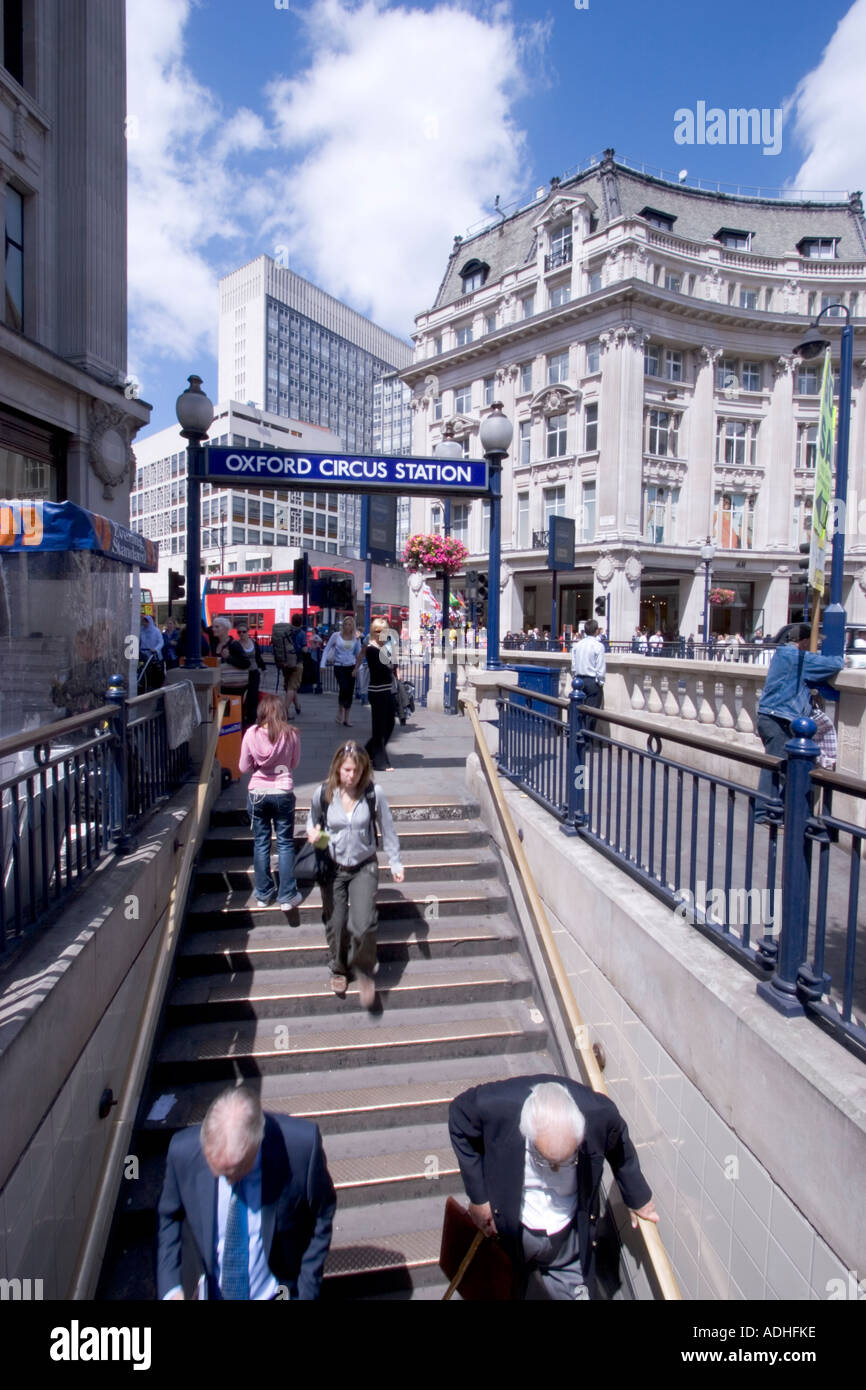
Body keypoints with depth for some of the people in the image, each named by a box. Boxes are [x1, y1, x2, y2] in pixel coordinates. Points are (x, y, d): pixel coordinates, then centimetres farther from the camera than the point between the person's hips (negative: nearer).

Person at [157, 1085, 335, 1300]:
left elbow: (322, 1216, -13)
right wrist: (169, 1288, -15)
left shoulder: (301, 1143, -32)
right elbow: (168, 1217, -5)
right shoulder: (183, 1150, -26)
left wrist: (306, 1292, -10)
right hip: (214, 1292, 2)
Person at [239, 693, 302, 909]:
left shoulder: (251, 734, -7)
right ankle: (287, 896, 10)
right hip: (283, 793, -1)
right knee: (285, 844, 8)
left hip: (257, 794, 1)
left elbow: (244, 767, 1)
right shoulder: (290, 734, -8)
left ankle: (263, 895, 21)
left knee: (261, 843, 13)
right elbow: (294, 763, 5)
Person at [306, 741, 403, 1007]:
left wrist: (395, 863, 0)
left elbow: (388, 830, -2)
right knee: (335, 925, 11)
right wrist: (313, 832, -12)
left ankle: (363, 971, 14)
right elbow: (313, 820, 10)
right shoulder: (324, 794, -10)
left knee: (363, 925, -15)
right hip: (333, 868, 2)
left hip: (364, 868, -1)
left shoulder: (374, 794, -13)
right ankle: (338, 969, 40)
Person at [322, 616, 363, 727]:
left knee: (350, 692, 2)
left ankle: (346, 718, 15)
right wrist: (323, 664, -5)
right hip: (339, 666, -3)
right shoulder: (336, 635, 0)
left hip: (351, 667, 3)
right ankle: (340, 711, 4)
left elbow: (358, 654, 12)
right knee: (344, 688, -22)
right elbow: (326, 650, 3)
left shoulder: (356, 638, 6)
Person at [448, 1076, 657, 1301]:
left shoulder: (600, 1114, -31)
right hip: (511, 1231, 0)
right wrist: (477, 1197, -12)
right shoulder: (495, 1105, -36)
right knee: (507, 1291, 23)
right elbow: (459, 1118, -14)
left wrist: (638, 1197, 10)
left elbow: (620, 1149, -6)